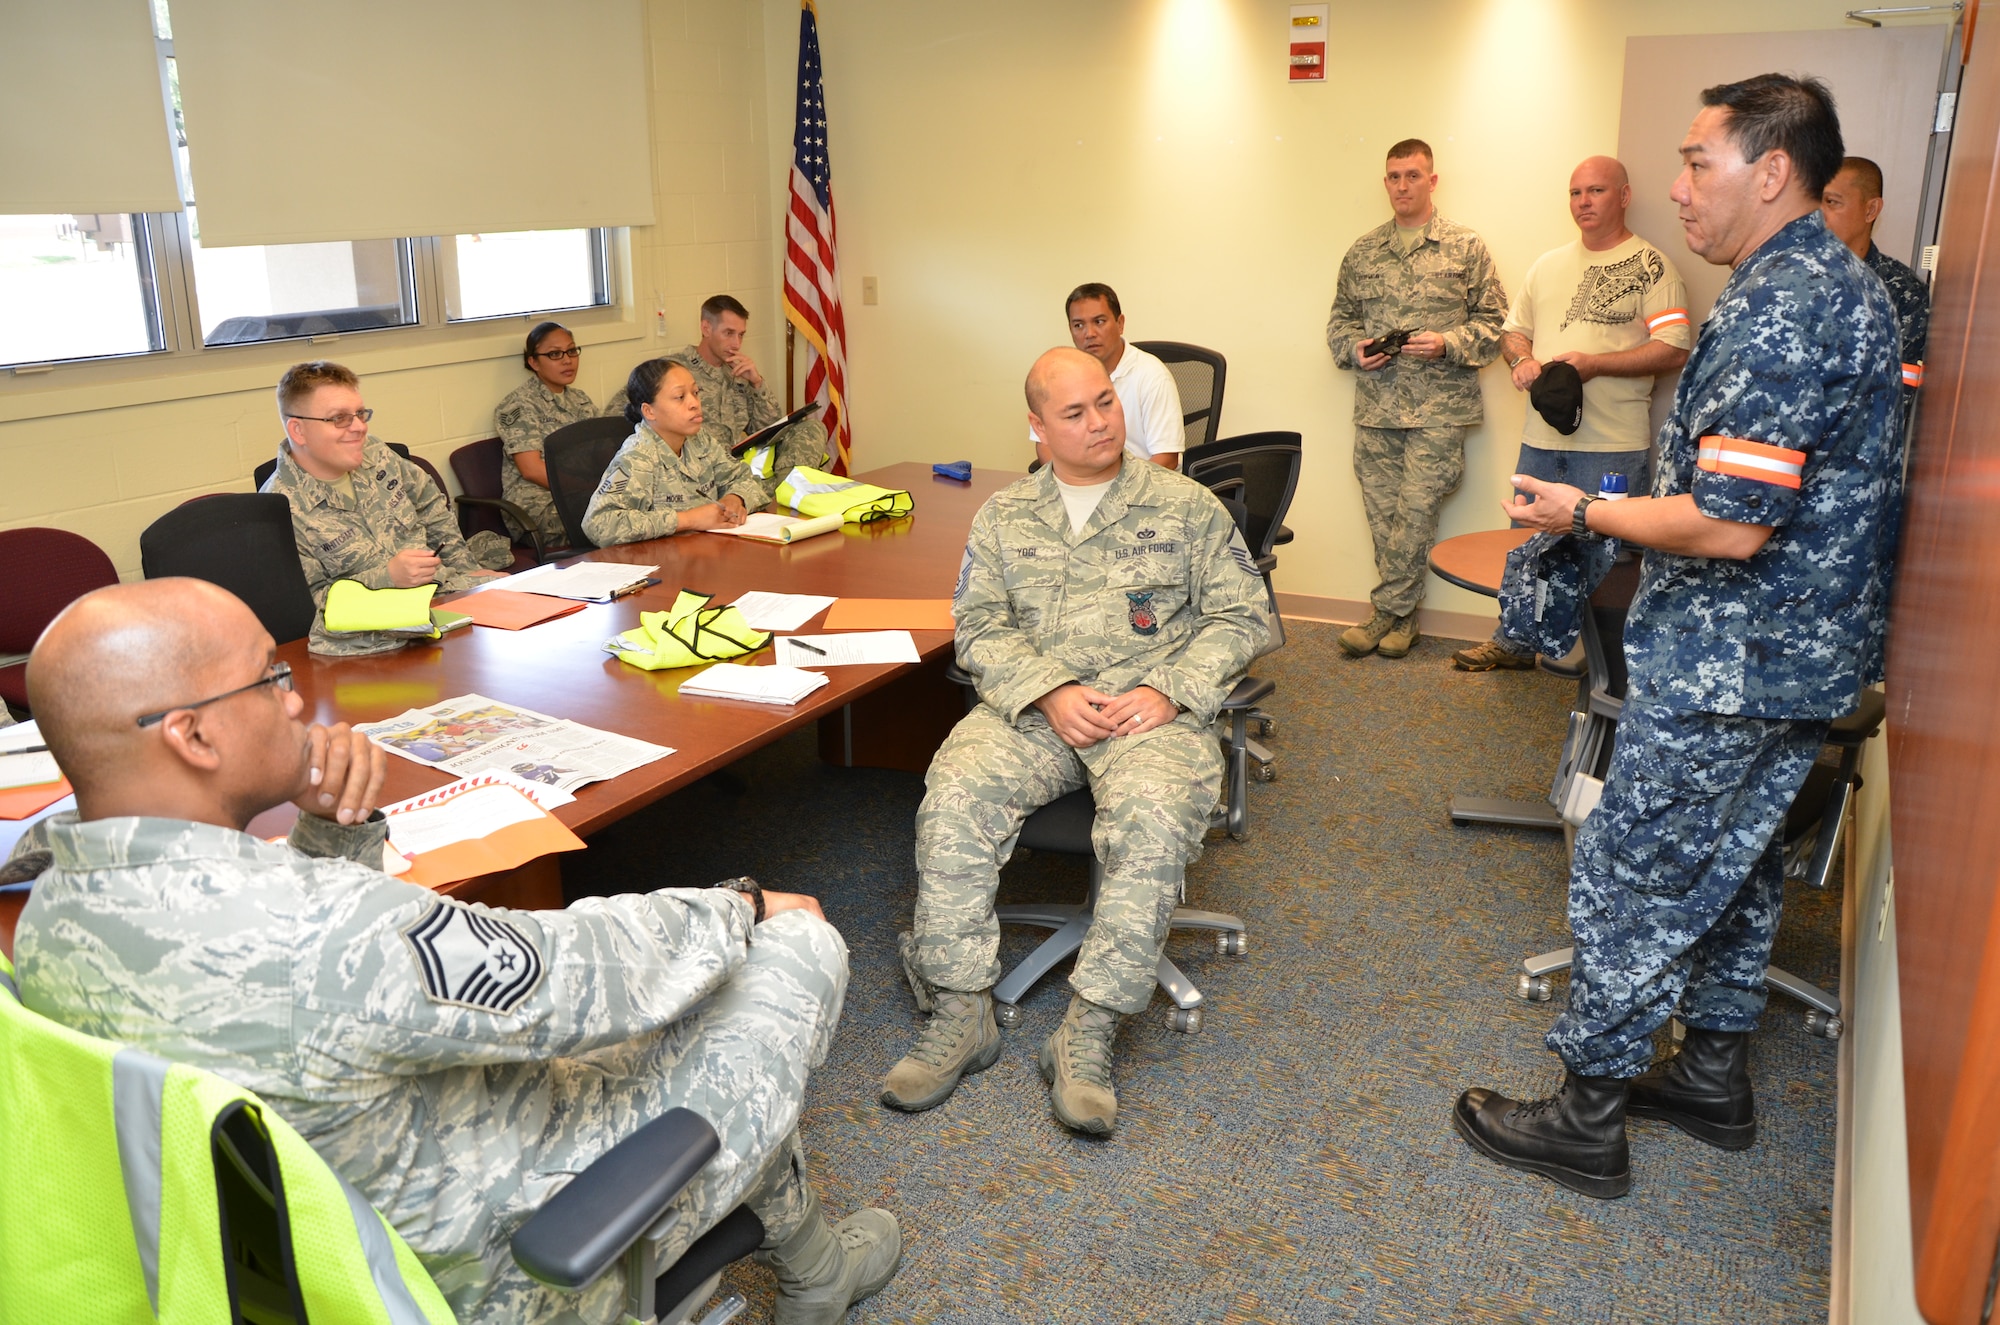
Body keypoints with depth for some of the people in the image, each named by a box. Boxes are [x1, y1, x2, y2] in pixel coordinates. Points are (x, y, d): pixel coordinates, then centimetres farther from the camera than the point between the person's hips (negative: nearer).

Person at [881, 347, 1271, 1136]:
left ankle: (1087, 1035, -25)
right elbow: (979, 625, 8)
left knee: (1154, 818, -34)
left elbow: (1240, 617, 8)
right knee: (954, 798, -27)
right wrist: (1051, 691, -11)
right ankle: (960, 1016, -17)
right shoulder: (1004, 515, 16)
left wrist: (1167, 691, -9)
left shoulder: (1186, 506, 11)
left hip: (1148, 710, -1)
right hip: (1029, 708, 2)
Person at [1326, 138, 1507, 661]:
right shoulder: (1363, 251, 13)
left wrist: (1447, 344, -13)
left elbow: (1493, 320, 4)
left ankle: (1386, 610, 6)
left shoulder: (1465, 247, 4)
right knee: (1383, 515, 4)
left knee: (1416, 510, -7)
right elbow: (1340, 318, 19)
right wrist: (1355, 348, -2)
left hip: (1439, 406, -3)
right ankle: (1402, 615, 16)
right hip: (1376, 404, 3)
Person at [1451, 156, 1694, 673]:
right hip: (1541, 437, 6)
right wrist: (1521, 359, -2)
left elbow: (1674, 349, -12)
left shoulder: (1650, 266, -3)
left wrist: (1593, 364, -20)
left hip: (1614, 444, -6)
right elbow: (1513, 329, 22)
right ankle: (1515, 643, 28)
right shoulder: (1549, 264, 17)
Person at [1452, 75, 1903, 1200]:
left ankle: (1588, 1120, 12)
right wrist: (1639, 507, 17)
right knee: (1736, 863, 20)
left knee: (1633, 880, 0)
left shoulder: (1775, 316, -23)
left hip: (1731, 670, -11)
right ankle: (1716, 1080, 35)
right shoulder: (1847, 284, 12)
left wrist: (1585, 512, -14)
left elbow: (1730, 525, -28)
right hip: (1804, 647, 11)